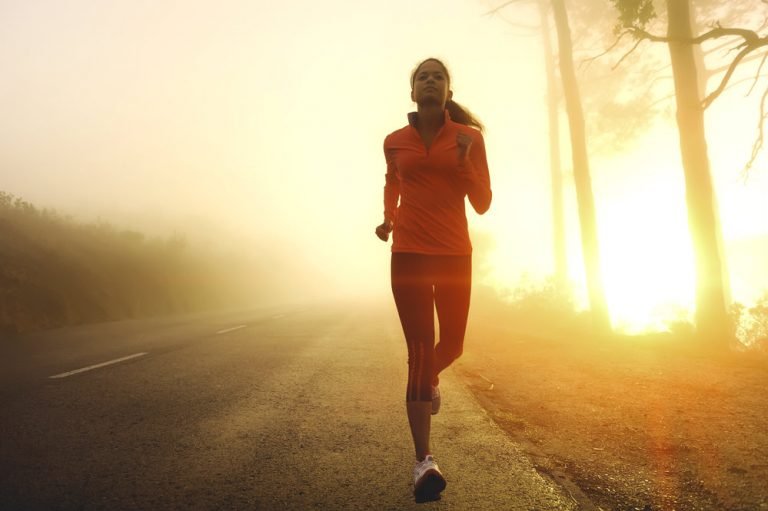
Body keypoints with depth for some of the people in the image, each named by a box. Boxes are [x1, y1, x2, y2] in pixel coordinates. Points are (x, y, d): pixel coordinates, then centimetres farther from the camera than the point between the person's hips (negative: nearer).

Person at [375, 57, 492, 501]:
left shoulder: (469, 137, 0)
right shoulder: (395, 142, 3)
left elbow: (483, 203, -3)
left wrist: (463, 161, -18)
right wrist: (388, 218, 6)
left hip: (454, 254, 1)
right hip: (408, 254, -1)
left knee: (452, 345, 12)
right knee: (419, 351, -9)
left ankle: (431, 378, 50)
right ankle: (424, 461, -6)